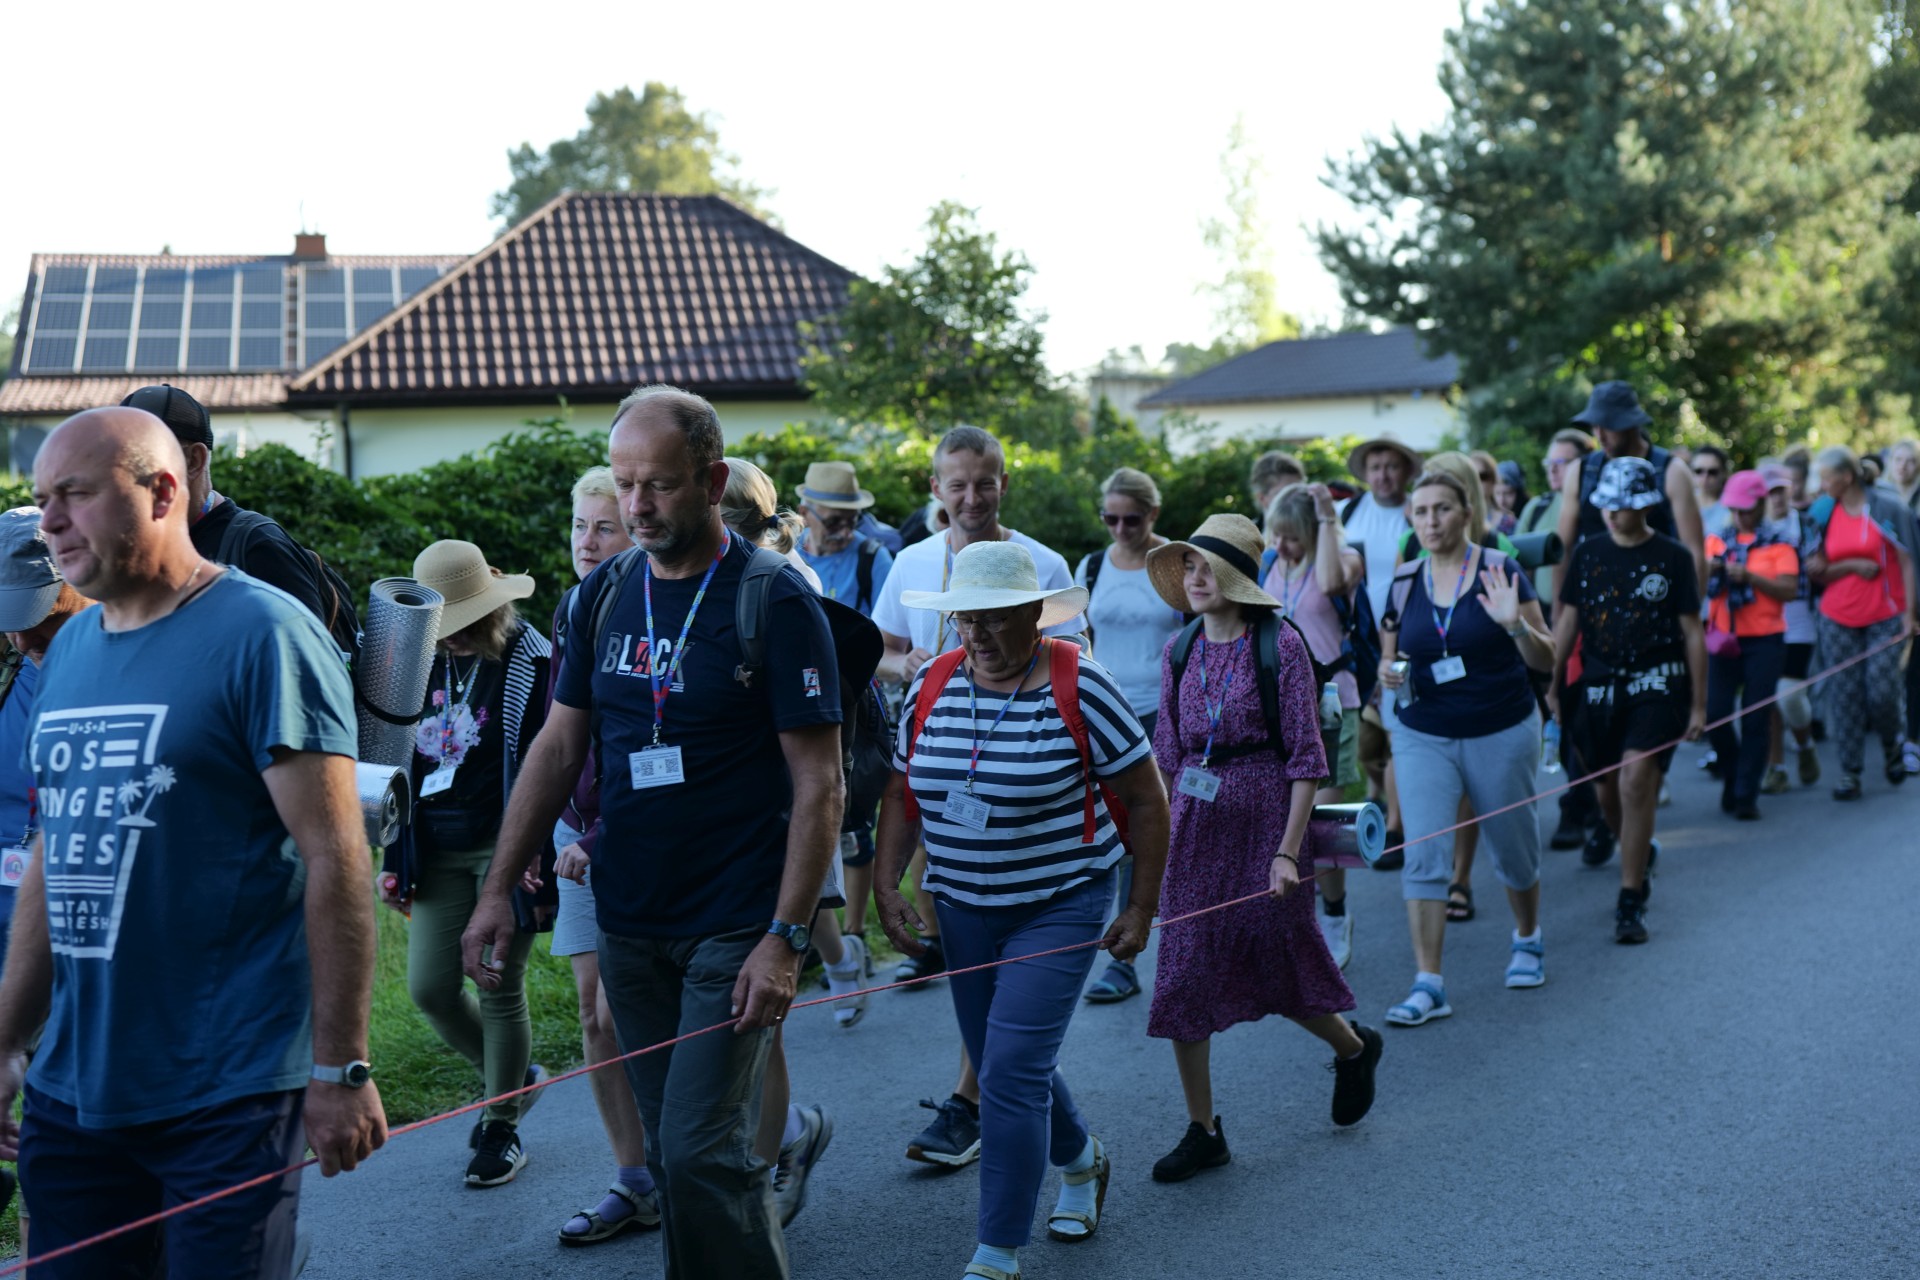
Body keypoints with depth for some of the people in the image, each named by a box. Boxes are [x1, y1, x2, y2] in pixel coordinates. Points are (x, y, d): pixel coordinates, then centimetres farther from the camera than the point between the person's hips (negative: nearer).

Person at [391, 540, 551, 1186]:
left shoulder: (529, 660, -9)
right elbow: (406, 760, 16)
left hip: (503, 847, -6)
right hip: (441, 852, 6)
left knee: (499, 986, 0)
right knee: (430, 986, 2)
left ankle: (503, 1127, 18)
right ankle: (514, 1077, 28)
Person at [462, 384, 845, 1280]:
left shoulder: (774, 604, -10)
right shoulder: (603, 595, 6)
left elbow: (818, 786, -11)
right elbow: (559, 746, 11)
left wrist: (784, 938, -18)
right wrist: (499, 888, 3)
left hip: (734, 927, -5)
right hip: (628, 921, 5)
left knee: (701, 1153, -10)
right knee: (668, 1154, 12)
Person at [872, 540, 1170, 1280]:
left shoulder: (1078, 688, -15)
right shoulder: (932, 685, -1)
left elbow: (1144, 800, -9)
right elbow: (902, 791, 9)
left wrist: (1141, 909, -7)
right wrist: (887, 885, -1)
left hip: (1059, 907, -5)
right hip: (962, 908, 6)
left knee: (1012, 1070, -13)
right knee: (1007, 1067, 17)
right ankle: (1081, 1162, 47)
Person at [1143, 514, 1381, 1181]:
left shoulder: (1280, 646, -9)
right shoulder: (1181, 656, 6)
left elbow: (1306, 758, -10)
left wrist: (1288, 851, -15)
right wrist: (1158, 843, 10)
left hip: (1264, 815, -5)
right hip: (1194, 823, 5)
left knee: (1281, 965, 8)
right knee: (1182, 975, 1)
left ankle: (1354, 1047, 40)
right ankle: (1202, 1131, 12)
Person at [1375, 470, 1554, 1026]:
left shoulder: (1501, 571, -8)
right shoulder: (1403, 582, 1)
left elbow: (1545, 659, -7)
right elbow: (1388, 656, 13)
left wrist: (1514, 623, -26)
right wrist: (1388, 674, -10)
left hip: (1503, 734, -2)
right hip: (1424, 737, 2)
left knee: (1513, 851, 13)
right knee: (1423, 854, -11)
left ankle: (1527, 939, 42)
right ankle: (1428, 984, -9)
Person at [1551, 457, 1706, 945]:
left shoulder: (1672, 557, -1)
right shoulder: (1587, 553, 7)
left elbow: (1692, 631, 3)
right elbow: (1567, 620, 12)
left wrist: (1699, 704, 2)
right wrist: (1554, 685, 10)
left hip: (1657, 684, -3)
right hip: (1598, 685, 4)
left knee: (1636, 780, -18)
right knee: (1608, 790, 9)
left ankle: (1630, 903, -11)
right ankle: (1641, 852, 41)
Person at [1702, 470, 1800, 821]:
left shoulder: (1778, 543, 0)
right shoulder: (1717, 539, 9)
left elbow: (1789, 590, -10)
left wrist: (1749, 577, -21)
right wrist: (1708, 570, -19)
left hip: (1764, 641, -2)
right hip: (1723, 638, 2)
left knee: (1755, 720, -2)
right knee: (1715, 713, -3)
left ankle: (1747, 795, 5)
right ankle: (1733, 775, 21)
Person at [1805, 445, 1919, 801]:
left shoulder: (1888, 508, -5)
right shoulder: (1825, 514, 5)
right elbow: (1819, 572, 5)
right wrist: (1853, 565, -13)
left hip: (1884, 616, -3)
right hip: (1838, 619, 3)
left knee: (1882, 691, -7)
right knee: (1845, 694, 0)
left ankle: (1891, 744, 24)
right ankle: (1850, 772, 5)